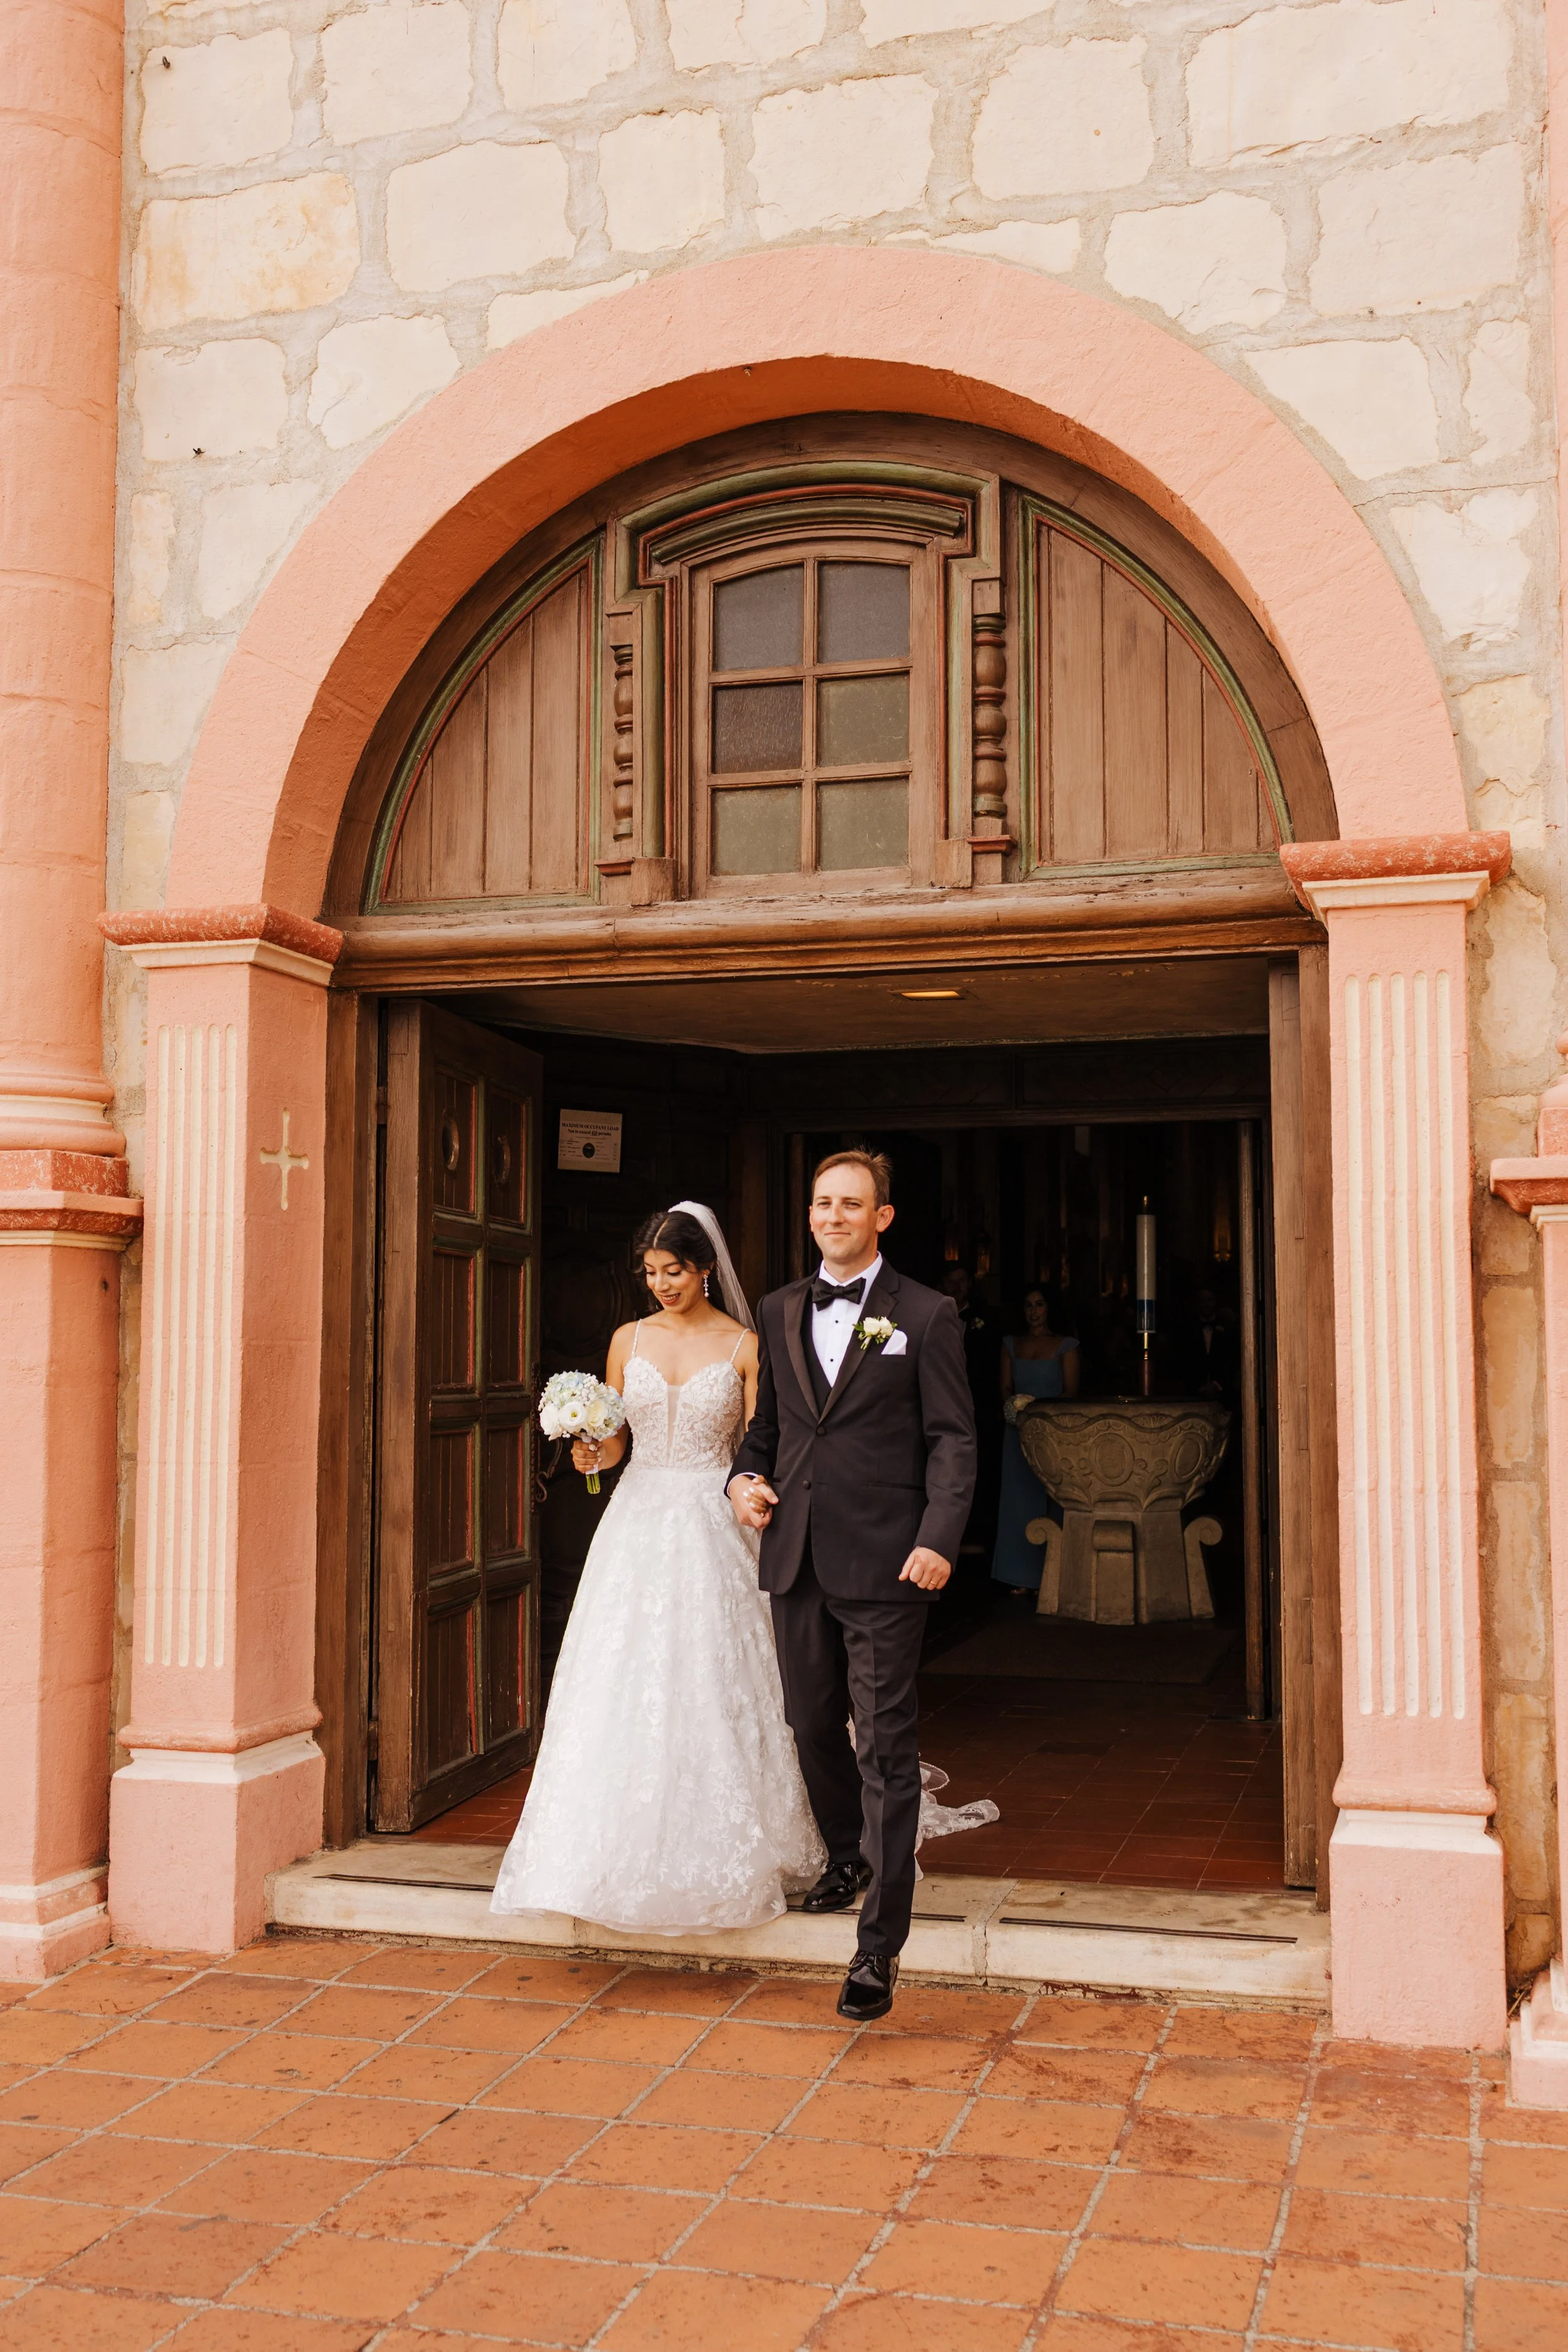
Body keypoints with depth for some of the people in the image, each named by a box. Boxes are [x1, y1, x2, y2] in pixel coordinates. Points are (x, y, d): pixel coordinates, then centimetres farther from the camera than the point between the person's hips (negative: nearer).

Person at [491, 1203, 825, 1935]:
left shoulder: (743, 1347, 0)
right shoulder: (629, 1341, 8)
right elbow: (615, 1442, 11)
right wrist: (593, 1453, -10)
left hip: (713, 1529, -3)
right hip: (638, 1524, 3)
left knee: (710, 1692, -2)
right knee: (622, 1691, -1)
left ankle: (718, 1850, 12)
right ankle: (624, 1849, 10)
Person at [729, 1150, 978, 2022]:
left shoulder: (927, 1316, -1)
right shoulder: (781, 1311, 13)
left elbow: (954, 1439, -5)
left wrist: (939, 1540, -16)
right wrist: (748, 1476, 2)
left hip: (883, 1560, -5)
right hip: (797, 1556, 5)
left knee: (887, 1750, -5)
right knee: (813, 1724, 17)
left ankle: (880, 1946, -1)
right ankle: (849, 1856, 43)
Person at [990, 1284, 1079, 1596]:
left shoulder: (1065, 1347, 4)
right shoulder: (1011, 1345, 13)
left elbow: (1071, 1390, -3)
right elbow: (1006, 1388, 9)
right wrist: (1013, 1409, -12)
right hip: (1018, 1431, 3)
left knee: (1051, 1498, -2)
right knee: (1019, 1498, 1)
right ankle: (1023, 1575, 4)